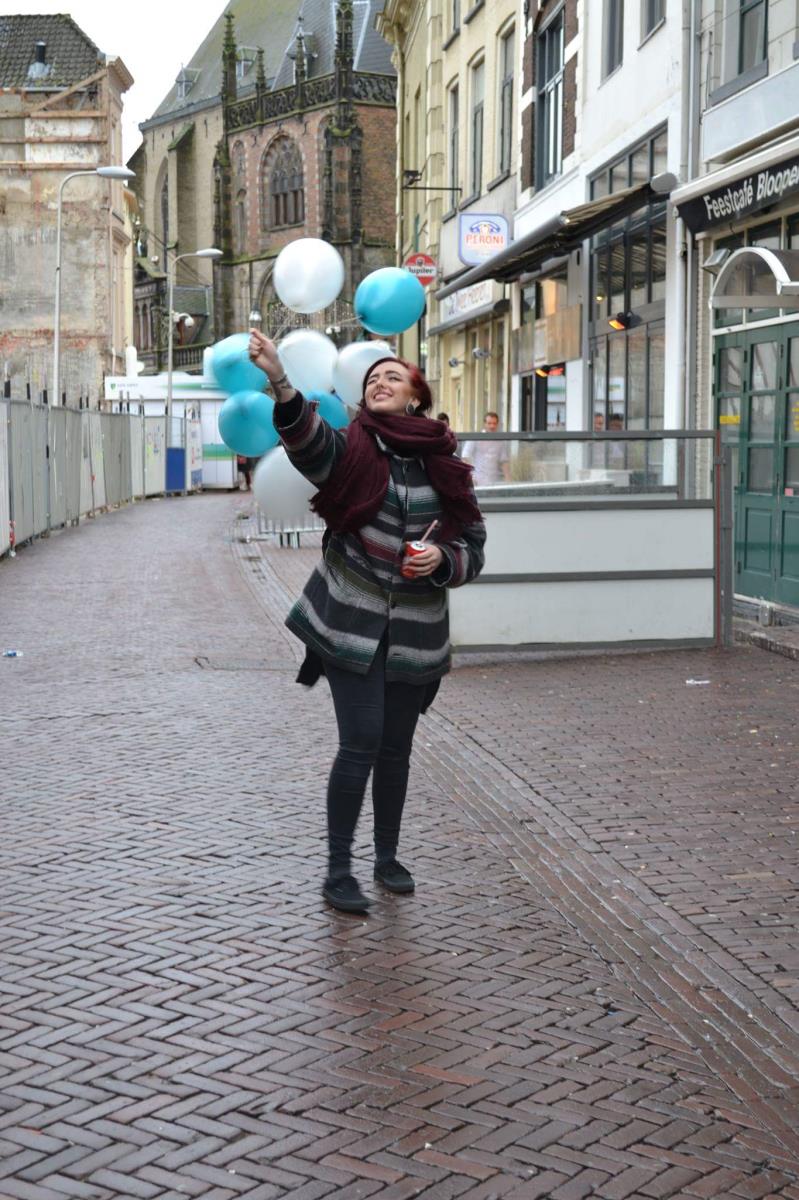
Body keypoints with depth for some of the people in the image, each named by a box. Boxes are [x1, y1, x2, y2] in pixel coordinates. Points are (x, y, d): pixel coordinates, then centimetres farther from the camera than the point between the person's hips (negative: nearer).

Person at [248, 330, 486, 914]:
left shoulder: (443, 466, 3)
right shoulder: (352, 446, -6)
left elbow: (472, 545, 9)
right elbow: (307, 439, -30)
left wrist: (442, 558, -14)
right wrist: (279, 379, -48)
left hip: (414, 630, 3)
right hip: (352, 624, -3)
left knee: (396, 749, 14)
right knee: (361, 745, -9)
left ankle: (388, 857, 32)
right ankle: (338, 871, 4)